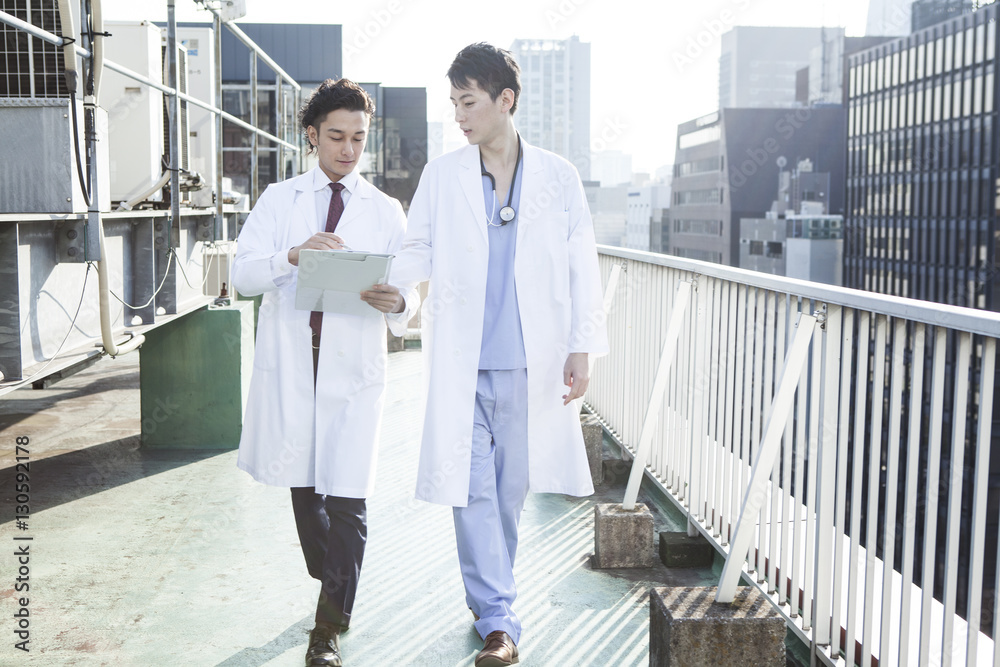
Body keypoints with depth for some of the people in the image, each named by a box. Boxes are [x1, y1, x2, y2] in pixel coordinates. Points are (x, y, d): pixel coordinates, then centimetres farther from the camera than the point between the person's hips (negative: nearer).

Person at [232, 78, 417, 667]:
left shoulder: (386, 211, 9)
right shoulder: (279, 200, 9)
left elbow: (407, 297, 5)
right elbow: (242, 273, -3)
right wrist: (294, 254, -22)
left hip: (354, 363, -1)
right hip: (290, 359, 2)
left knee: (347, 498, -7)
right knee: (303, 487, 13)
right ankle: (334, 592, 34)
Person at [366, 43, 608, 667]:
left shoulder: (557, 176, 4)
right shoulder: (441, 176, 6)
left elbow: (582, 267, 4)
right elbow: (418, 248, 11)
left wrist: (583, 346, -3)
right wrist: (397, 288, -10)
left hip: (531, 361, 0)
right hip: (462, 363, 0)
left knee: (512, 486, 9)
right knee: (472, 487, -4)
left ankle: (492, 589, 32)